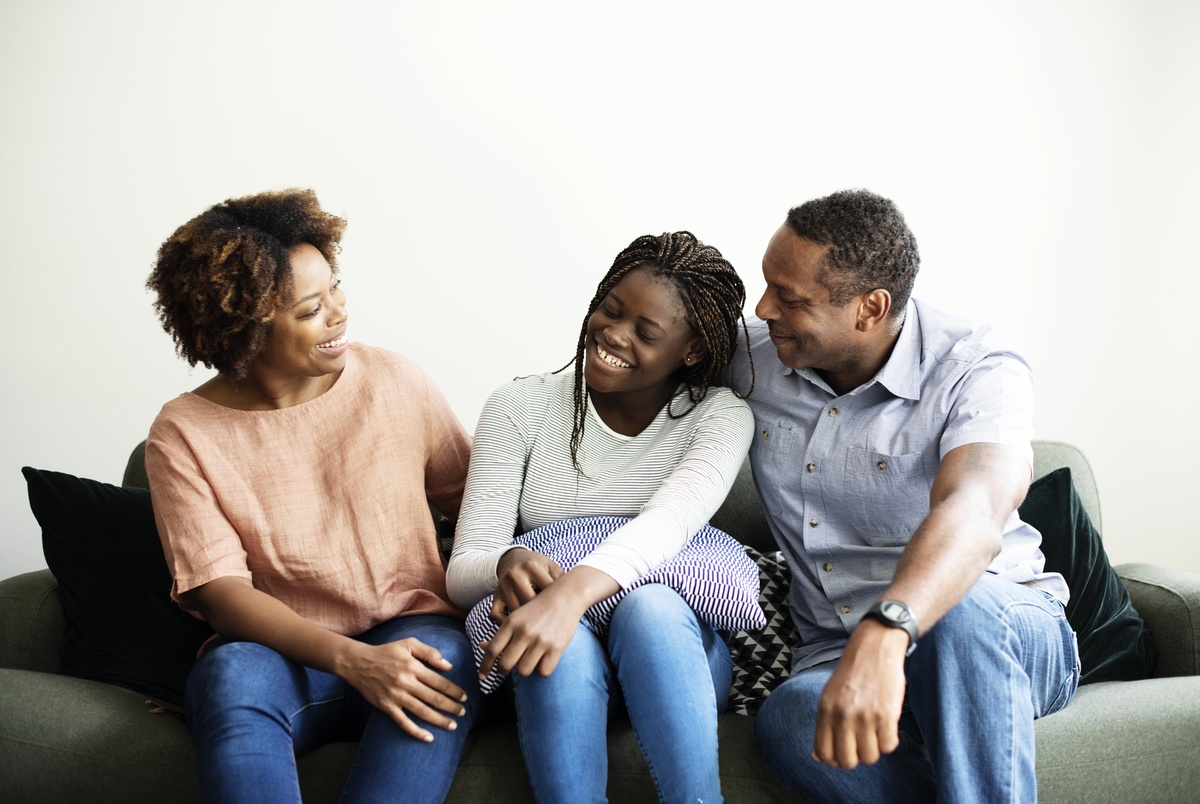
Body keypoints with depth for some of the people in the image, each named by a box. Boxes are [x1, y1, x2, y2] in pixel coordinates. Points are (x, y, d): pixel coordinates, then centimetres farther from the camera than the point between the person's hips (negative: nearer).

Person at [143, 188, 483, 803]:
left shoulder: (395, 381, 4)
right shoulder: (183, 436, -3)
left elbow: (471, 496, 10)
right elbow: (219, 590, -11)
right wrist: (353, 661, -25)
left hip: (409, 634, 2)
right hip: (277, 653, -1)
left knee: (445, 656, -34)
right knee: (233, 674, -36)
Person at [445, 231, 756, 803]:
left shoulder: (720, 416, -2)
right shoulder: (519, 407, 0)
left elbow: (669, 520, -24)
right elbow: (463, 571, -7)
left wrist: (571, 594, -44)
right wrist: (508, 565, -32)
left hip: (674, 648, 0)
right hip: (555, 658, 1)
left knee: (647, 605, -35)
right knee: (566, 644, -35)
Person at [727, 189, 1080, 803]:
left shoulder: (978, 371, -14)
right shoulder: (752, 355, 3)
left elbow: (971, 517, -35)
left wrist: (882, 635, -54)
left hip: (1005, 635, -2)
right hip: (835, 655, 3)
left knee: (957, 611, -41)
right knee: (790, 721, -35)